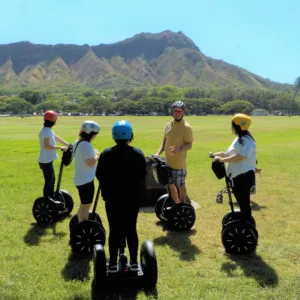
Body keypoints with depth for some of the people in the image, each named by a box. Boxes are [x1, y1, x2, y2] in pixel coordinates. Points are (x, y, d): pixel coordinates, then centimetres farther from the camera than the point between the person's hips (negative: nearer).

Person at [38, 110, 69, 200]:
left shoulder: (48, 130, 10)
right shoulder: (46, 131, -21)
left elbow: (56, 138, 23)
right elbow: (46, 146, -33)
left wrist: (68, 145, 27)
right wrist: (60, 148, -29)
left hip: (48, 160, 10)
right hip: (46, 161, -10)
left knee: (52, 180, 20)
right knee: (48, 182, -1)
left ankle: (52, 200, 32)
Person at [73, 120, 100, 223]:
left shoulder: (78, 142, 9)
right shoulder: (86, 145, -23)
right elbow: (90, 162, -26)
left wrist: (94, 154, 7)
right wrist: (96, 155, -9)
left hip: (81, 178, 10)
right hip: (86, 180, -10)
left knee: (84, 205, 20)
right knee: (86, 205, -1)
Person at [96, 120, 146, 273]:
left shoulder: (106, 154, -8)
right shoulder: (138, 153, -5)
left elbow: (99, 175, -3)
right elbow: (142, 175, -1)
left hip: (113, 197, -1)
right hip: (133, 197, 1)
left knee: (115, 230, 6)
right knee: (131, 229, 10)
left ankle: (113, 264, 11)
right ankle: (134, 262, 15)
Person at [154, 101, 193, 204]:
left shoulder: (186, 127, -11)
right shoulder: (169, 125, 9)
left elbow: (189, 145, -13)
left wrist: (180, 148, -32)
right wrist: (158, 153, 4)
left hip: (179, 163, -7)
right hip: (168, 162, 7)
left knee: (180, 185, 2)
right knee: (171, 185, 16)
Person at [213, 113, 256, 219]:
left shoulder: (246, 140, -18)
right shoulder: (239, 139, 14)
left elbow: (239, 157, -29)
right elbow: (233, 154, 20)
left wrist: (222, 159, -24)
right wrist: (221, 154, 6)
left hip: (244, 176, -10)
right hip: (236, 176, 10)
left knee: (244, 204, -2)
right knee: (241, 203, 19)